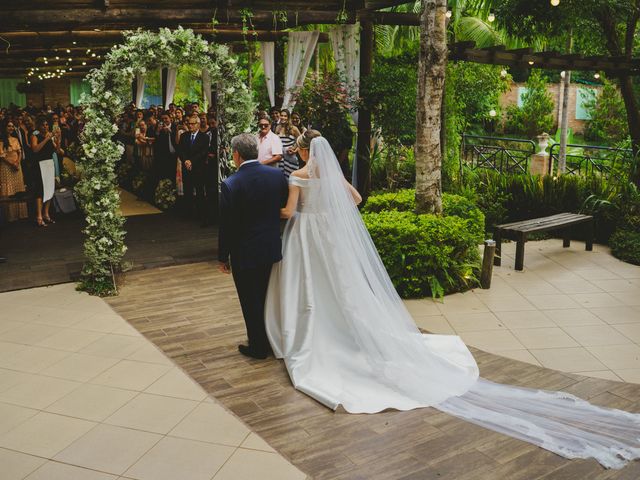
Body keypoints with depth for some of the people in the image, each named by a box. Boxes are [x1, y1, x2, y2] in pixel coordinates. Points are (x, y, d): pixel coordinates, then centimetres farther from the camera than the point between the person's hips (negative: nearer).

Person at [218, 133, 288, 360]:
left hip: (245, 254, -5)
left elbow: (226, 226, -14)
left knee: (251, 302, 10)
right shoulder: (278, 175, -6)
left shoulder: (230, 185, -19)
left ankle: (258, 347, 22)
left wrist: (223, 257, -4)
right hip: (272, 249, 5)